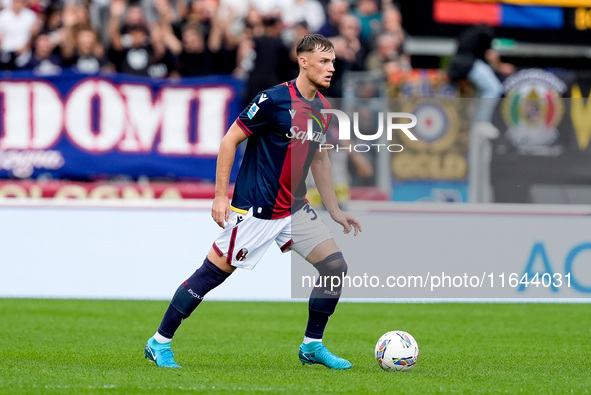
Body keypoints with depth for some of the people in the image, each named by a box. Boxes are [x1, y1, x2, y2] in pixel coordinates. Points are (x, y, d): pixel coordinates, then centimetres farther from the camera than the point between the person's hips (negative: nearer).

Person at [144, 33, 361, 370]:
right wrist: (221, 195, -15)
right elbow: (230, 140, -13)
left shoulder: (323, 108, 6)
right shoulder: (274, 99, -17)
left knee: (336, 267, 0)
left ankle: (313, 345, 13)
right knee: (212, 274, -4)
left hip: (294, 209, 7)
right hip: (254, 210, -7)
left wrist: (335, 210, 21)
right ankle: (160, 343, 8)